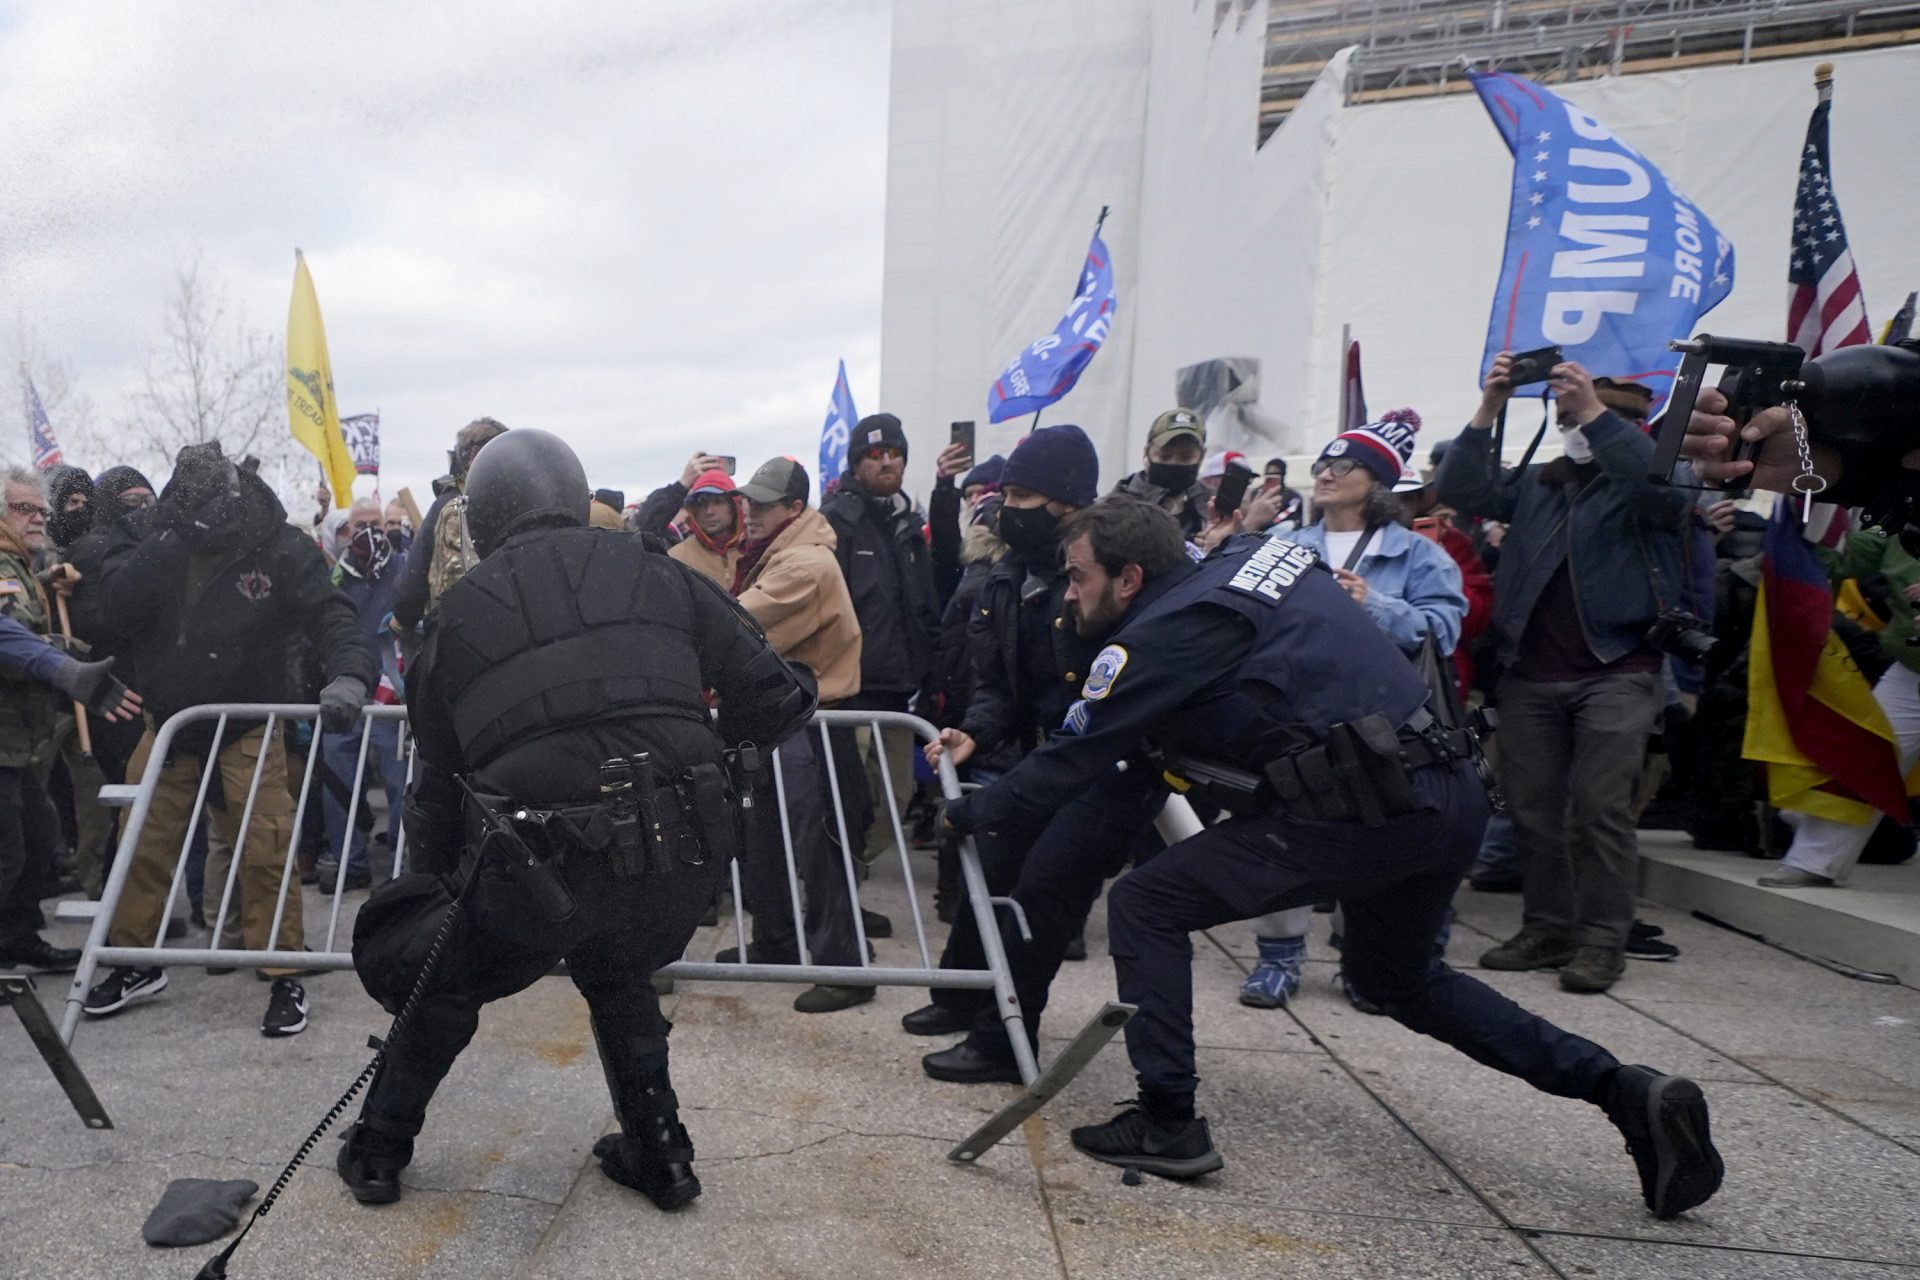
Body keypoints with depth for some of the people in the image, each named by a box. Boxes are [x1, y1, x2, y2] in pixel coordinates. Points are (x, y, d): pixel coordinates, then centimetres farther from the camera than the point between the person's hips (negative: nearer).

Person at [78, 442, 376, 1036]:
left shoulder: (282, 550, -13)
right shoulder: (159, 546, -2)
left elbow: (331, 616, -21)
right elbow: (112, 612, -13)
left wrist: (347, 674, -40)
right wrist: (164, 552, -25)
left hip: (248, 731, -4)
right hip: (168, 725, 4)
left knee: (265, 853, -5)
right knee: (141, 846, 12)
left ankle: (284, 976, 9)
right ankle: (135, 963, 33)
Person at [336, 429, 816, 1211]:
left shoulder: (457, 611, 10)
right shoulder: (659, 575, 9)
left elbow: (437, 773, 16)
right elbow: (775, 699, 5)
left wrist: (434, 871, 31)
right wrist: (703, 745, 25)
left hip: (542, 862, -1)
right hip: (683, 852, 2)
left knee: (450, 984, 29)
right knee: (619, 977, 33)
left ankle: (377, 1153, 43)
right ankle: (658, 1154, 37)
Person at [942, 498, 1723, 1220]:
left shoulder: (1163, 634, -8)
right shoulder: (1250, 556, 15)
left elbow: (1072, 761, -2)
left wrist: (968, 813, 14)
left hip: (1364, 810, -9)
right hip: (1452, 793, 9)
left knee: (1145, 906, 1)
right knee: (1397, 978, 31)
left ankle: (1167, 1125, 8)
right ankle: (1623, 1090, 25)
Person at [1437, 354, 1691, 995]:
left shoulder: (1641, 482, 4)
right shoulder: (1534, 484, 17)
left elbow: (1669, 489, -19)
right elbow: (1460, 490, 4)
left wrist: (1596, 412, -22)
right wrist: (1488, 410, -8)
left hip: (1616, 672, -4)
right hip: (1530, 674, 5)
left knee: (1601, 807, -6)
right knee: (1531, 806, 7)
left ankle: (1602, 939, 3)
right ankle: (1547, 928, 17)